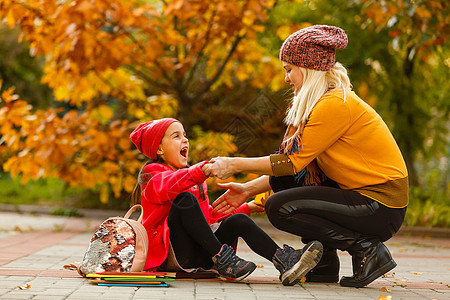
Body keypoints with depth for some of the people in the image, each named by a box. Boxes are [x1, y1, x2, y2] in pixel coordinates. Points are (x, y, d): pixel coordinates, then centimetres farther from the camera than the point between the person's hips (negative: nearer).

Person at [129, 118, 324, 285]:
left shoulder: (194, 177, 28)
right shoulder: (151, 173, 2)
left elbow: (209, 215, 28)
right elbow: (166, 187, -23)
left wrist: (246, 208, 19)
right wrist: (201, 171, -39)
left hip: (199, 252, 7)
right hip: (170, 255, -7)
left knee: (238, 220, -13)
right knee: (185, 198, -28)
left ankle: (282, 259, -32)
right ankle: (221, 258, -34)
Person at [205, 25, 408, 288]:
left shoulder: (335, 104, -18)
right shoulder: (324, 102, 12)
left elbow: (292, 162, -16)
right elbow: (295, 164, 14)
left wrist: (235, 165, -7)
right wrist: (249, 189, 10)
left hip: (381, 209, -10)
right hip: (362, 193, 10)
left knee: (279, 207, -14)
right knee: (280, 181, 9)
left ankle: (367, 249, -9)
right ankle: (325, 265, 9)